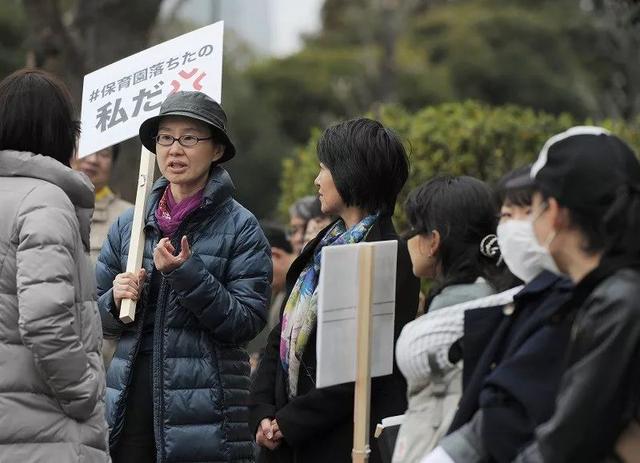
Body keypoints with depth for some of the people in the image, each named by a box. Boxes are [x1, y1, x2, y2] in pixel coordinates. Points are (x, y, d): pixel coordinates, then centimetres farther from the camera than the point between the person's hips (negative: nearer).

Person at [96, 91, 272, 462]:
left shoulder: (241, 228, -2)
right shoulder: (128, 225, 11)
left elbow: (247, 322, -9)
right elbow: (98, 316, 17)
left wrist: (185, 274, -18)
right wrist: (116, 301, -4)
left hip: (204, 407, -4)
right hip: (131, 400, 4)